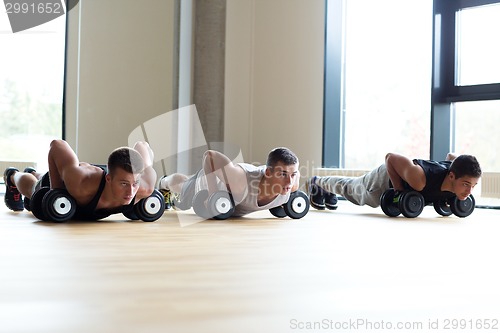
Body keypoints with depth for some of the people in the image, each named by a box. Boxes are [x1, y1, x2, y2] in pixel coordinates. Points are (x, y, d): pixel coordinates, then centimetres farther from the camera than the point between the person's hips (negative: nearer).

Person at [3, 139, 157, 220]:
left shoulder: (145, 187, -44)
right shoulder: (81, 183, -53)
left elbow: (142, 146, -25)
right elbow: (57, 144, -35)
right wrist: (55, 191, -33)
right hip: (58, 182, -4)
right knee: (31, 189, 36)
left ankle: (34, 174, 75)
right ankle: (13, 176, 70)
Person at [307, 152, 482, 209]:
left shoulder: (461, 174, -31)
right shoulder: (419, 179, -50)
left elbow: (451, 156, -6)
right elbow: (390, 157, -35)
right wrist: (399, 191, -32)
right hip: (388, 177, -6)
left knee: (354, 188, 34)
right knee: (352, 188, 26)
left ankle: (328, 190, 62)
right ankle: (316, 183, 54)